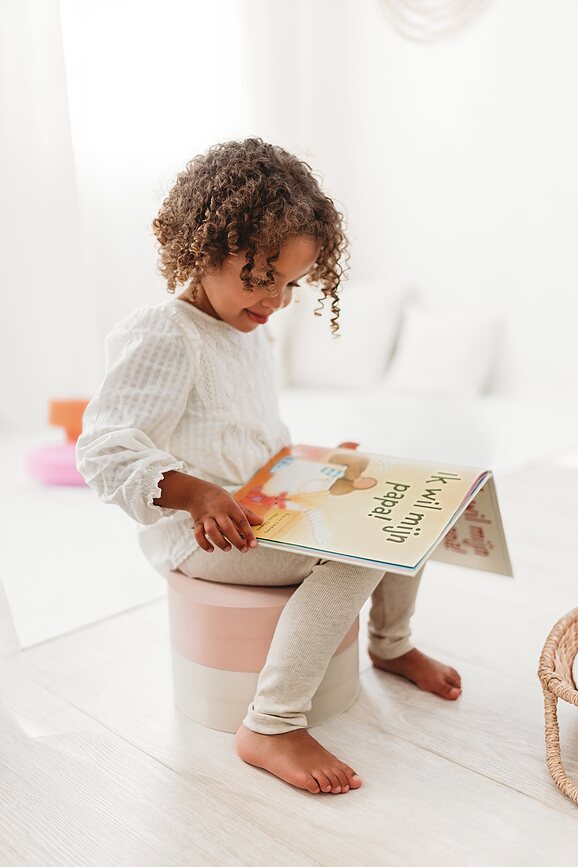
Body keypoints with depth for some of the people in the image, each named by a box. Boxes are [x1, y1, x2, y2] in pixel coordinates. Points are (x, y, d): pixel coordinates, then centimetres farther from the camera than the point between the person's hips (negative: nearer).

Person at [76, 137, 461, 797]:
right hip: (201, 533, -9)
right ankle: (272, 726, -16)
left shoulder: (251, 333, 13)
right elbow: (102, 449, -26)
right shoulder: (163, 339, -18)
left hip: (263, 509, 9)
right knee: (355, 552, -26)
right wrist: (195, 493, -39)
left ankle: (392, 644, 27)